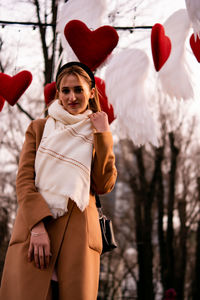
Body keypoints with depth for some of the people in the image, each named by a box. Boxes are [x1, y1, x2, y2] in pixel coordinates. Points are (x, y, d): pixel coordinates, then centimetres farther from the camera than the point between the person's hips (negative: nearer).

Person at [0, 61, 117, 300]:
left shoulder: (97, 135, 16)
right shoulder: (39, 128, 15)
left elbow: (103, 186, 5)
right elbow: (24, 179, 3)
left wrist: (103, 135, 1)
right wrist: (37, 226, -11)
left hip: (77, 234, 1)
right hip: (33, 227, 0)